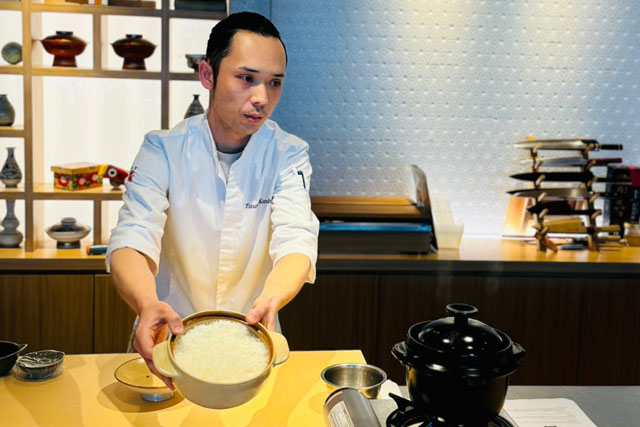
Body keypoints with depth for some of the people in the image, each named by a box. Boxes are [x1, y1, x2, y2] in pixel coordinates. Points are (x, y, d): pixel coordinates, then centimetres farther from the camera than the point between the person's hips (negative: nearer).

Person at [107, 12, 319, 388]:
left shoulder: (289, 154, -6)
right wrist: (147, 304, -40)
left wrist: (269, 301, -41)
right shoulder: (164, 149, -7)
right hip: (170, 337, 0)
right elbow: (132, 241, -18)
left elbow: (296, 240, -19)